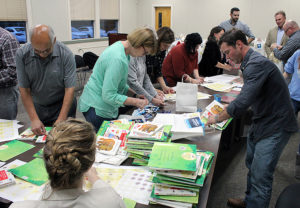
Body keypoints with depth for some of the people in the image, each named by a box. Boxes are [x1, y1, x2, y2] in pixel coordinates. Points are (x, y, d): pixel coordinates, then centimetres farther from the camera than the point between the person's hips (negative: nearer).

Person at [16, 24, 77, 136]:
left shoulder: (66, 54, -20)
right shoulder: (22, 54, -13)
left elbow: (70, 89, -19)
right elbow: (24, 90, -11)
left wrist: (61, 120, -25)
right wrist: (34, 119, -18)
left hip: (63, 106, -2)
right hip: (37, 107, 2)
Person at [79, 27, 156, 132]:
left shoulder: (121, 46, 5)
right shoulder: (117, 59, -26)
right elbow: (108, 96, -25)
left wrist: (135, 94, 5)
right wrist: (136, 102, -20)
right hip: (97, 109, -9)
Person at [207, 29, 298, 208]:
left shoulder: (257, 64, -25)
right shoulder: (250, 62, 9)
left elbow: (243, 102, -31)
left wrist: (217, 118, -18)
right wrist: (228, 107, 8)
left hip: (275, 126, -10)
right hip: (261, 122, 10)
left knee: (260, 176, -6)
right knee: (252, 165, 21)